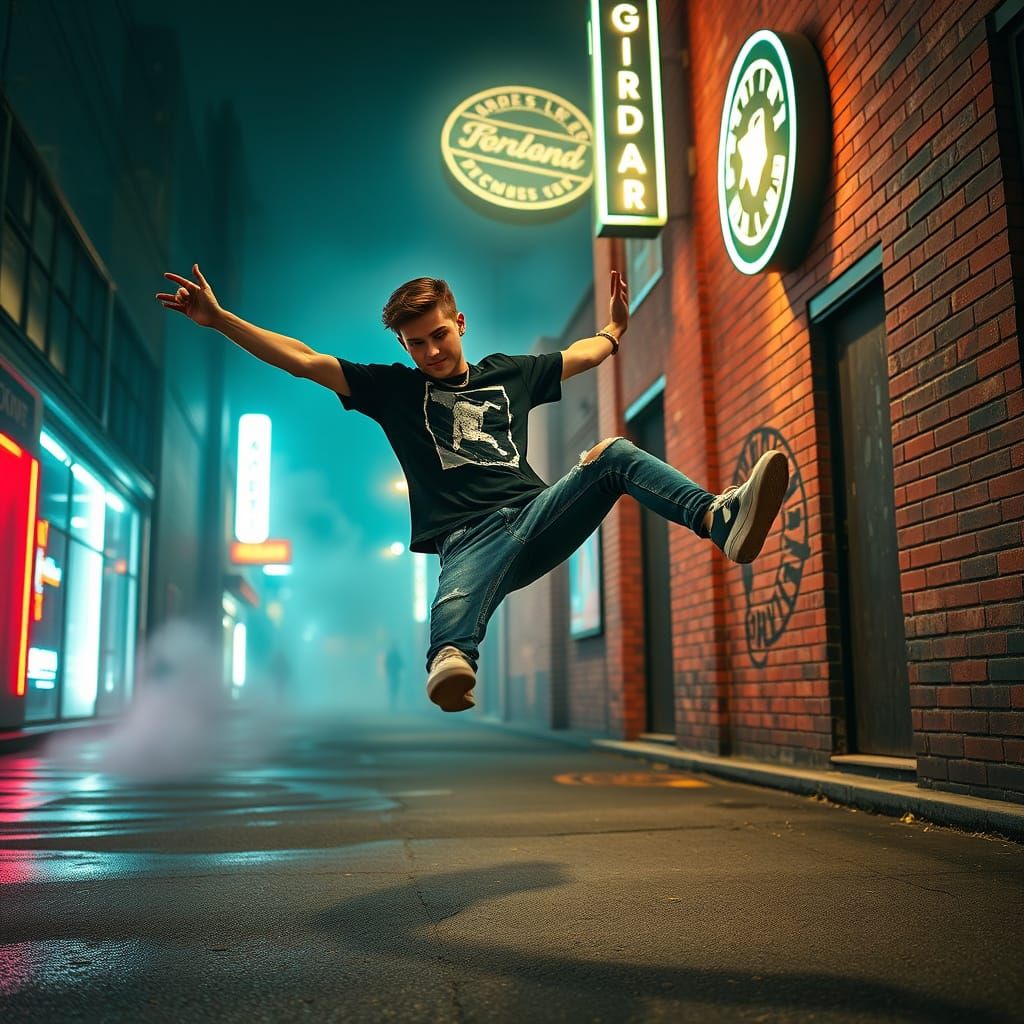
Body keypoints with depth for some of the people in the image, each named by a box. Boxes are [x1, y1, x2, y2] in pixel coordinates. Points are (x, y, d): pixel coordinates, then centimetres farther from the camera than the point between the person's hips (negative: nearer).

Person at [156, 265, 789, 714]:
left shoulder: (510, 373, 24)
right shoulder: (394, 388, 16)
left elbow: (584, 355, 42)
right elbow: (301, 360, 10)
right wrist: (218, 318, 4)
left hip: (539, 514, 3)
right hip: (469, 538, -3)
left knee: (614, 456, -22)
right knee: (455, 610, -37)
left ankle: (724, 520, -42)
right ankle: (451, 665, -70)